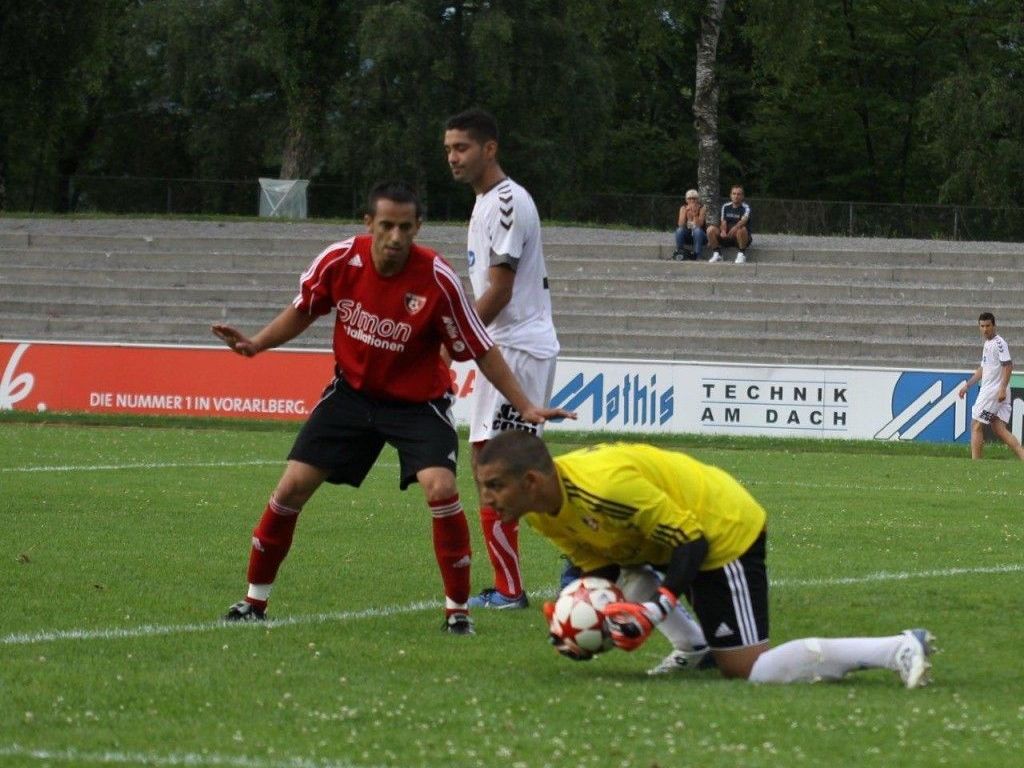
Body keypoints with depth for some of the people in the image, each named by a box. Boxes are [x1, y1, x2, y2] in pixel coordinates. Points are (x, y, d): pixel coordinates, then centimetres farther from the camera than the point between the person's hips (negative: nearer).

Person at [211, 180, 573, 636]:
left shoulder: (438, 281, -24)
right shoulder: (339, 261, -17)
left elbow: (482, 351, -14)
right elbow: (303, 311, 5)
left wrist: (525, 407, -18)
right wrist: (256, 344, -8)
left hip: (418, 401, -3)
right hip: (352, 390, 3)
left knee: (441, 489, -24)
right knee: (292, 486, -2)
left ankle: (458, 609, -7)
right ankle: (254, 601, 16)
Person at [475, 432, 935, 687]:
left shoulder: (605, 484, -34)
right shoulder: (538, 513, -5)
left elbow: (691, 541, -27)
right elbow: (598, 562, 6)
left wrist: (656, 608, -35)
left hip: (723, 532, -10)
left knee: (747, 669, -12)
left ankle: (897, 650, -12)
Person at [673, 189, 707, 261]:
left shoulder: (702, 208, -10)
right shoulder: (683, 208, -3)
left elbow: (699, 225, -23)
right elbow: (680, 225, -16)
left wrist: (694, 214, -35)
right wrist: (685, 212, -26)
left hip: (699, 236, -2)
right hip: (687, 236, 2)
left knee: (697, 230, -35)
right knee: (679, 230, -29)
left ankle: (696, 254, -31)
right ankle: (679, 252, -22)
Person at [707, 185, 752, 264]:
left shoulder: (745, 208, -8)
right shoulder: (726, 207, 7)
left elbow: (744, 220, -27)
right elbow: (723, 222, -2)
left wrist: (735, 228, -49)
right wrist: (723, 231, -26)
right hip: (726, 237, 4)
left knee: (741, 229, -38)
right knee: (711, 229, -17)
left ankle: (741, 254, -23)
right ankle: (716, 254, -10)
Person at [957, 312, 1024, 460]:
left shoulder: (999, 343, -11)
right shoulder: (987, 344, 19)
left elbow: (1008, 366, -19)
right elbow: (983, 369, 28)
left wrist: (1003, 389, -26)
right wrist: (967, 385, 26)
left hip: (995, 391, -9)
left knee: (976, 426, -5)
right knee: (999, 429, 4)